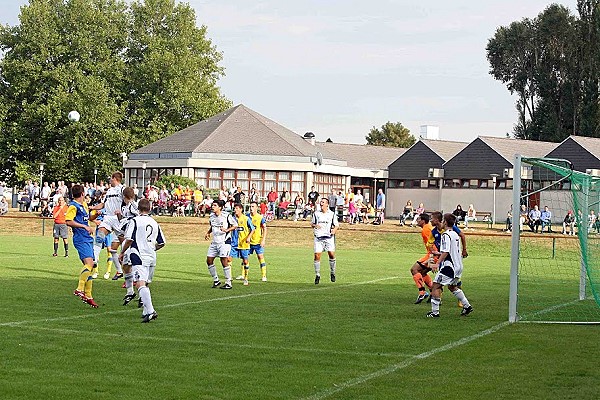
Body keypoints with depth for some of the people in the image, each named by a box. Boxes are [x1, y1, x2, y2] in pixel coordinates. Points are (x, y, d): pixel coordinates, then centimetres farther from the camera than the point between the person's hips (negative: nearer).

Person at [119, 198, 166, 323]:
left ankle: (150, 311, -30)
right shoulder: (154, 223, 15)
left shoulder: (134, 221, -3)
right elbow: (162, 243, 17)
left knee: (140, 284, -15)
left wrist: (122, 252, 2)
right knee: (145, 284, 19)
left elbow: (129, 239, -12)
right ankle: (146, 311, 19)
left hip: (139, 257, -7)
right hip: (152, 257, 7)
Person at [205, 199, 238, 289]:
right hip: (214, 242, 7)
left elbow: (235, 225, -5)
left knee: (224, 261, -9)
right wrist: (208, 233, 7)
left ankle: (228, 283, 0)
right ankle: (216, 280, 18)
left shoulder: (227, 216, -12)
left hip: (224, 242, -7)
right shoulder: (211, 216, 7)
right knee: (209, 260, 3)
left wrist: (227, 230, -20)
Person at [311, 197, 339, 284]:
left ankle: (332, 273, 10)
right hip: (318, 237, 1)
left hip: (329, 237, -1)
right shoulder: (316, 213, 11)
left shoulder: (332, 214, 7)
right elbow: (312, 223, 18)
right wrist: (315, 225, -5)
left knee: (331, 254, -10)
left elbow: (336, 225, 11)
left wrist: (334, 230, -9)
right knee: (317, 256, -7)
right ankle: (317, 275, 4)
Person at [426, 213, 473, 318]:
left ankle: (435, 312, -9)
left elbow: (446, 252, -22)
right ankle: (467, 306, 25)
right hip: (458, 265, 9)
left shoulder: (446, 235, -13)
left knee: (436, 286, -6)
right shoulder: (455, 234, 15)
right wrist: (439, 253, 37)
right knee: (452, 286, 26)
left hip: (449, 265, -9)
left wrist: (438, 263, -28)